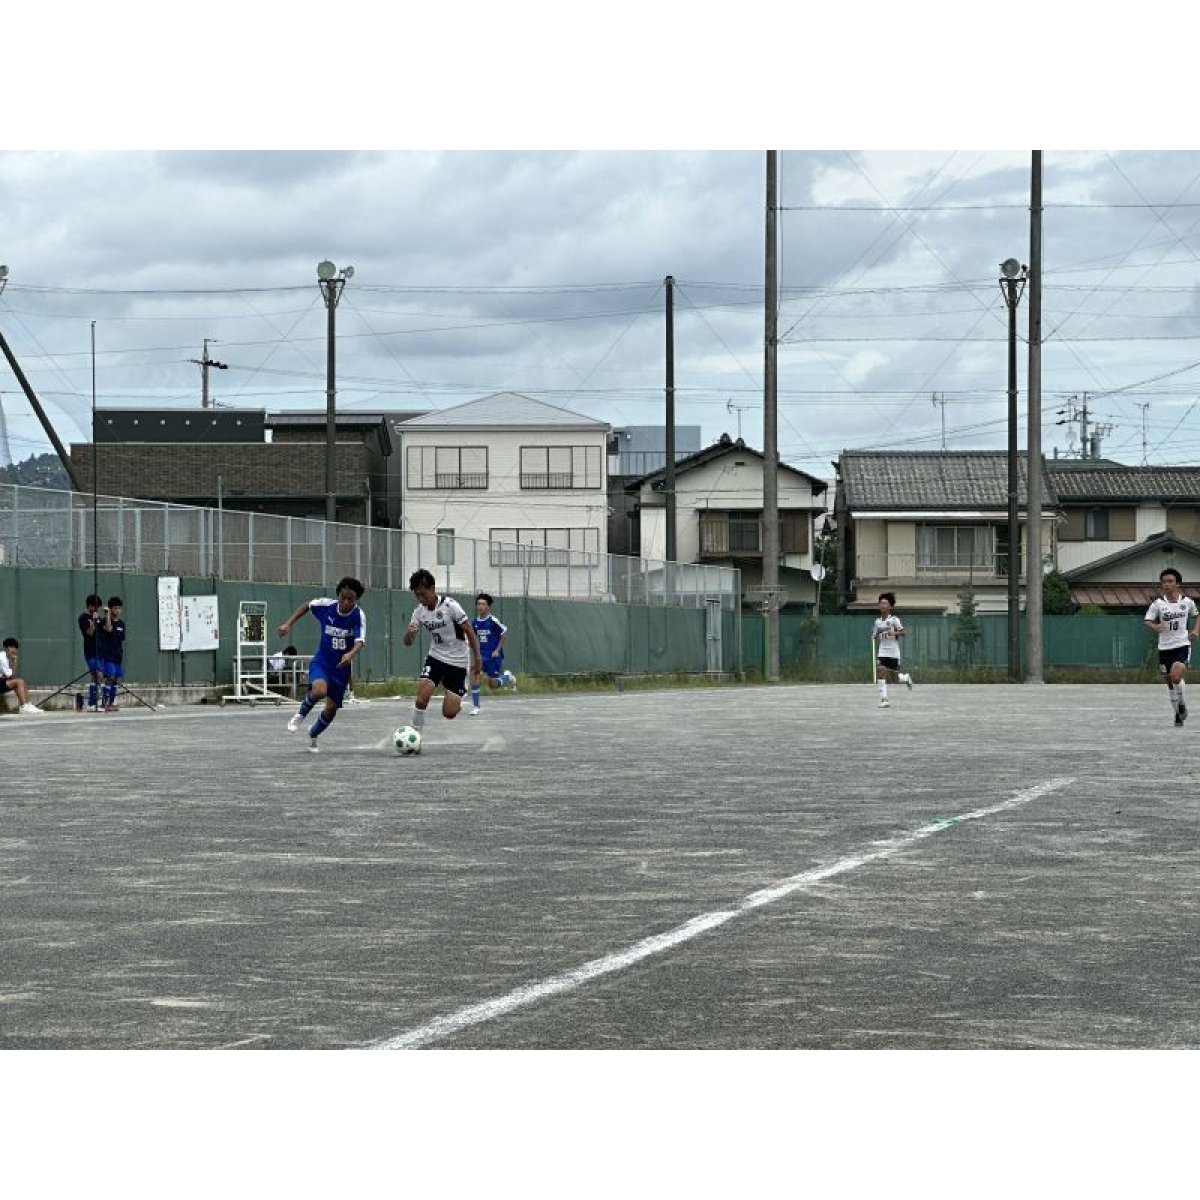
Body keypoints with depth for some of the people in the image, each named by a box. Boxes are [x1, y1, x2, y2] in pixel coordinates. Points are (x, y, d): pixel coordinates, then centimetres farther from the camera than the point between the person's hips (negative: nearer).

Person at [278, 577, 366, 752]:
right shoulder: (326, 605, -13)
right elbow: (307, 606, 8)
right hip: (321, 662, -1)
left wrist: (352, 653, -52)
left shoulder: (359, 616, -18)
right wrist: (288, 623, 0)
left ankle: (312, 736, 36)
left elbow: (360, 641, -30)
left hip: (341, 667, 1)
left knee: (331, 709, 5)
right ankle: (300, 715, -1)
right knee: (319, 691, -32)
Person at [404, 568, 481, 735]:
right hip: (435, 658, 3)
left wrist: (476, 659, -11)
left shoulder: (450, 606, -17)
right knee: (422, 698, -22)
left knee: (449, 713, -5)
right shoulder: (419, 611, -3)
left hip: (457, 661, -3)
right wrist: (409, 633, -26)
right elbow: (407, 642, -2)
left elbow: (469, 631, -11)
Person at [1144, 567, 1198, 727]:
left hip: (1182, 645, -2)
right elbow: (1147, 620, -6)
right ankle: (1178, 713, 25)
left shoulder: (1187, 602, 1)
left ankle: (1182, 704, 4)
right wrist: (1155, 626, -27)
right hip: (1164, 647, 2)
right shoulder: (1158, 604, -3)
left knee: (1176, 676, -23)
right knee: (1169, 682, 7)